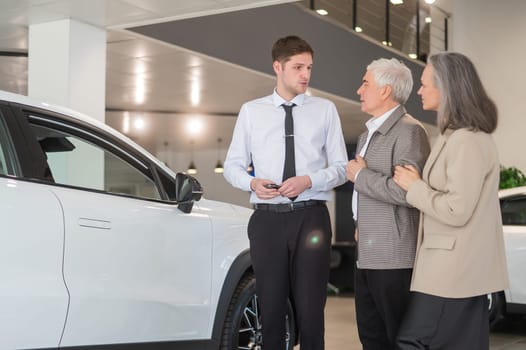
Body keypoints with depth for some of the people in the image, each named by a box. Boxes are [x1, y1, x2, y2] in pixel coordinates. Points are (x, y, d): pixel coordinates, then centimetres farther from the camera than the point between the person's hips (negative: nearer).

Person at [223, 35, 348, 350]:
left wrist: (309, 180, -13)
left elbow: (341, 167, 5)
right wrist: (252, 182, -12)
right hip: (268, 218, 1)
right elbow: (232, 165, 10)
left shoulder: (325, 109, 6)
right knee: (271, 307, 8)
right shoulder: (251, 111, 8)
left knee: (311, 309, 2)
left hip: (311, 217, 0)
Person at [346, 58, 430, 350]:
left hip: (393, 258, -9)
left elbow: (405, 191, -24)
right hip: (367, 255, 9)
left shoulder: (409, 132, -13)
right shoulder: (368, 135, 17)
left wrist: (359, 175, -13)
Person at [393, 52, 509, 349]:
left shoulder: (467, 141, -19)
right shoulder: (455, 136, 14)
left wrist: (413, 186, -12)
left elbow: (456, 211, -22)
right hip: (465, 269, 10)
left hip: (455, 270, -10)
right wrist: (418, 183, 12)